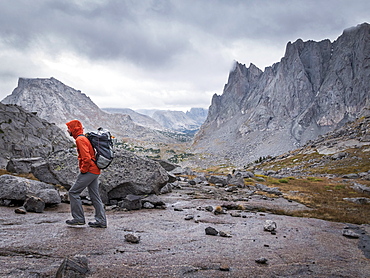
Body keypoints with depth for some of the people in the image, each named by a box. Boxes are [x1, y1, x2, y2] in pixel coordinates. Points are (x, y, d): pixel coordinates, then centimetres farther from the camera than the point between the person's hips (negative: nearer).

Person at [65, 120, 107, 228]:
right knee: (95, 196, 10)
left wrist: (83, 170, -11)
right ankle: (101, 221, 12)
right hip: (95, 171, 10)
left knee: (73, 192, 0)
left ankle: (79, 218, 6)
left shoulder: (80, 139, -12)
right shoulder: (84, 138, 18)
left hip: (89, 171, -10)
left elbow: (87, 158, -23)